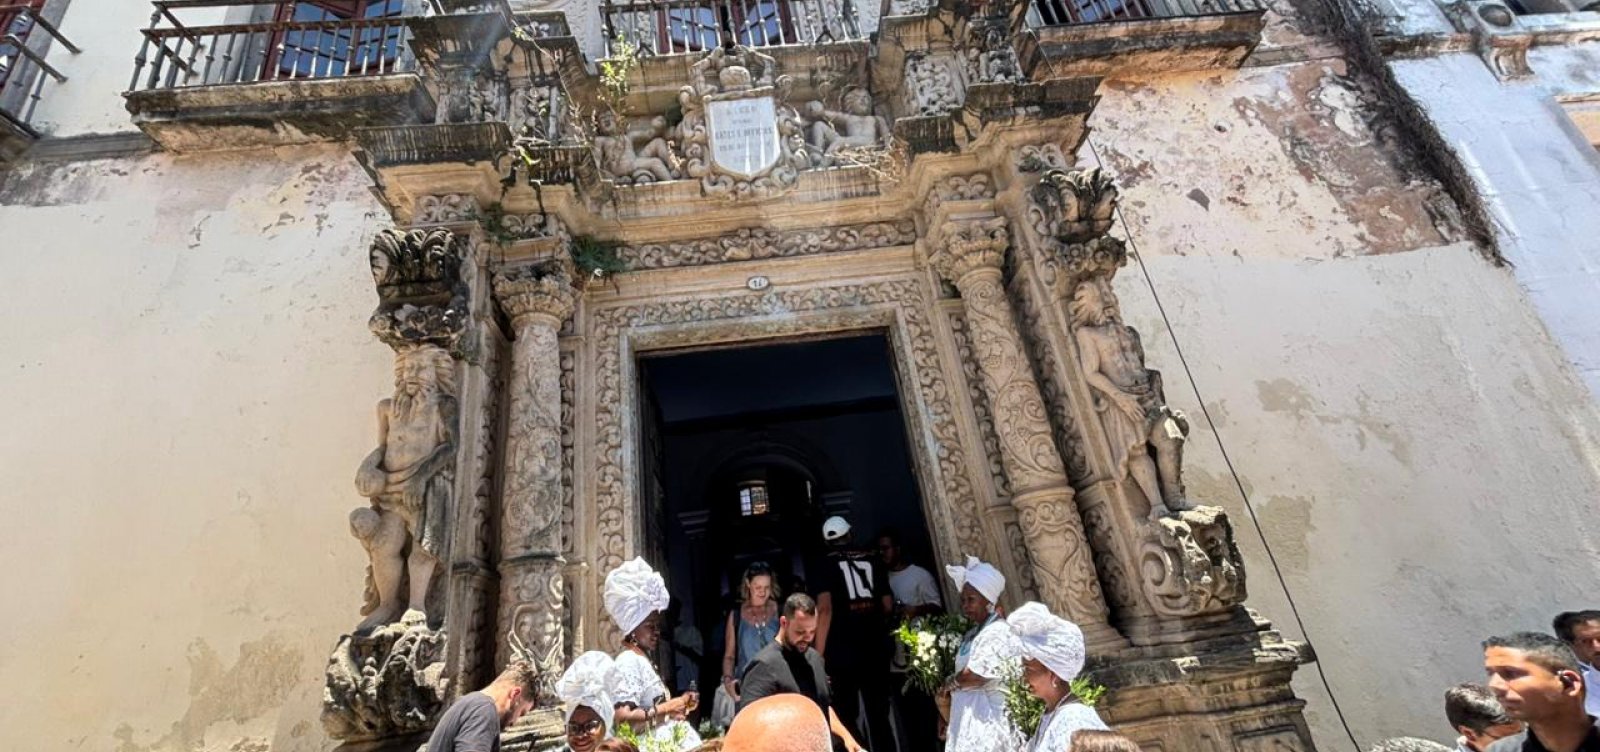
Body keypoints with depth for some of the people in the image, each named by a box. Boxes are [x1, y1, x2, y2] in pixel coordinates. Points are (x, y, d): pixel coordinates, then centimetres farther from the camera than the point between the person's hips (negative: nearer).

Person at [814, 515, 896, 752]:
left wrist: (818, 654, -12)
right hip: (876, 648, 4)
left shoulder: (823, 565, -1)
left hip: (842, 652, -3)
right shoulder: (871, 560, 9)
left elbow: (825, 609, -14)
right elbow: (888, 605, 10)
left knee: (847, 718, 8)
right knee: (879, 716, 15)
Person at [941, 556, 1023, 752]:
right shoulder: (973, 634, 14)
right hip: (970, 722, 9)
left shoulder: (998, 633, -16)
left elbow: (977, 675, -24)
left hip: (989, 722, -9)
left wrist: (950, 684, -7)